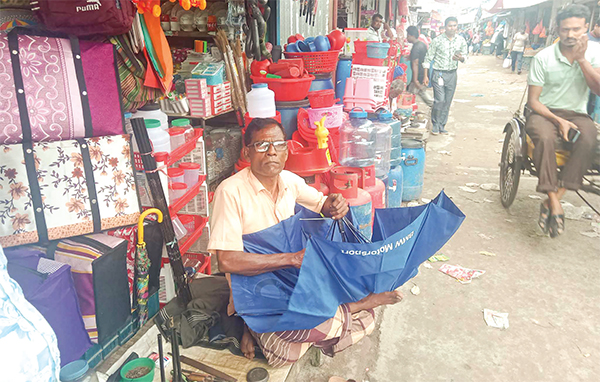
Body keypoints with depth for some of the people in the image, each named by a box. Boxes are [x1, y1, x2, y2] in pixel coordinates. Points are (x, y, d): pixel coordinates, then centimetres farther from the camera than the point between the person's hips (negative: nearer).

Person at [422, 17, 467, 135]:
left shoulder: (461, 40, 6)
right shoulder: (438, 40, -4)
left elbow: (465, 56, 11)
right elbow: (428, 58, -2)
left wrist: (461, 58, -15)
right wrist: (425, 76, -5)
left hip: (452, 74, 4)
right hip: (438, 73, -4)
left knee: (447, 102, 6)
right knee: (440, 100, -12)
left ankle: (442, 126, 16)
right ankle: (435, 125, 5)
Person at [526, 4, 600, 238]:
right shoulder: (543, 58, -6)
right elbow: (533, 100, -5)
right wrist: (557, 120, -18)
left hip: (576, 114, 2)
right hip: (545, 113, -2)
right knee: (545, 138, -38)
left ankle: (551, 201, -29)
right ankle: (555, 204, -31)